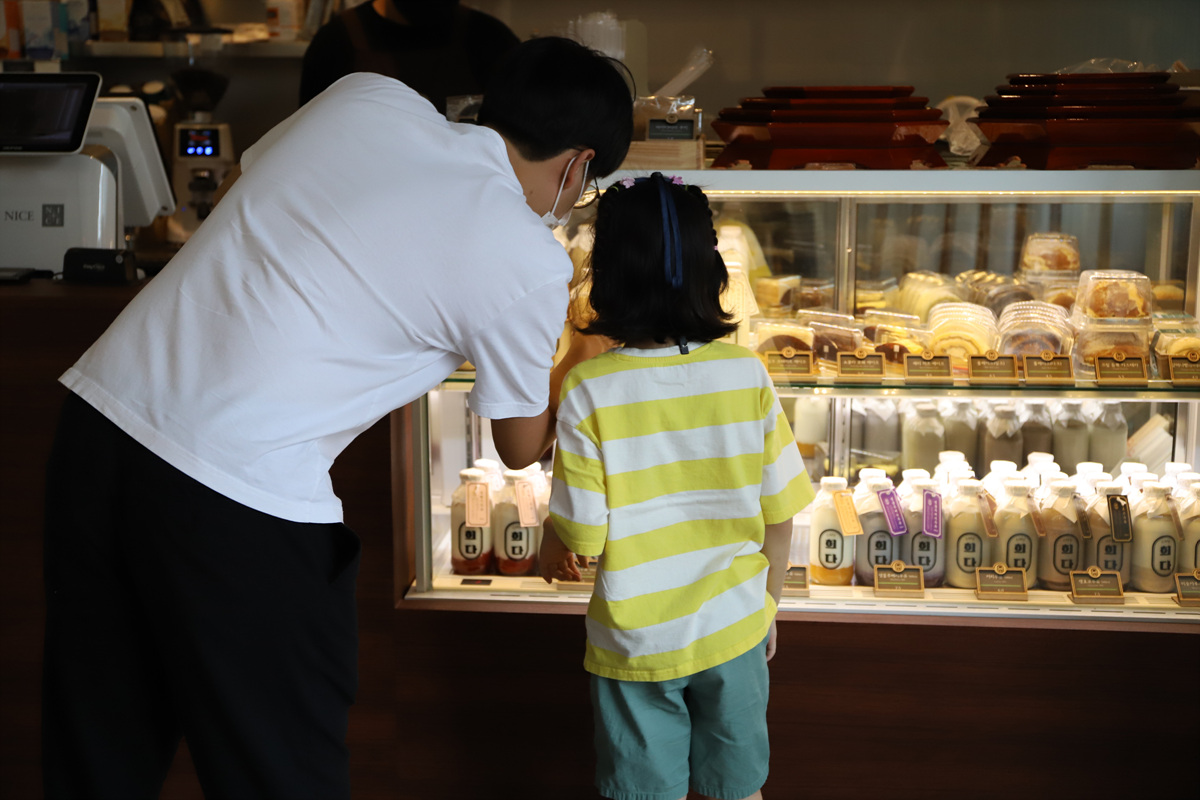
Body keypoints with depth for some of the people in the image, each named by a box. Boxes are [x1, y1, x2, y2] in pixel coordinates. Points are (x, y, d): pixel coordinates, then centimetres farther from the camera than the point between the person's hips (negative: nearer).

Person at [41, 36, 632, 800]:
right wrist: (566, 379, 33)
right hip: (239, 497, -7)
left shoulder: (364, 95, 9)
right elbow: (523, 448, 11)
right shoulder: (530, 261, -5)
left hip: (96, 408, 7)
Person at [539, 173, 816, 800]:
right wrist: (767, 606, 13)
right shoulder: (746, 375, -11)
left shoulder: (589, 389, -18)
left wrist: (549, 554, 10)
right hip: (734, 630, 2)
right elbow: (779, 515, -4)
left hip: (635, 645, -2)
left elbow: (581, 537, -15)